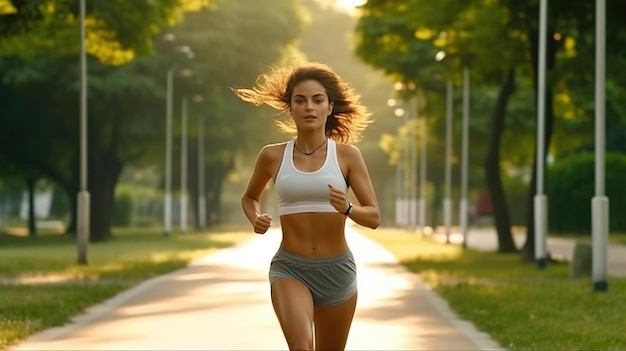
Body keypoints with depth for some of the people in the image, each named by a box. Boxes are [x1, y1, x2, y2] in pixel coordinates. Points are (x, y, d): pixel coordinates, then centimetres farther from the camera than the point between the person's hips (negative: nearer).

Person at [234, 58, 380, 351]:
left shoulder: (347, 155, -3)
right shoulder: (273, 156, 0)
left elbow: (374, 217, -2)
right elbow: (249, 197, 19)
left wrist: (347, 208, -23)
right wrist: (256, 219, -3)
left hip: (337, 270, 1)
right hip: (289, 268, -1)